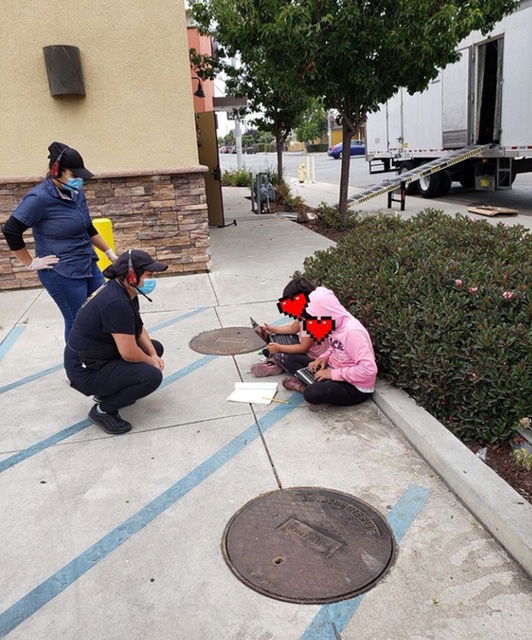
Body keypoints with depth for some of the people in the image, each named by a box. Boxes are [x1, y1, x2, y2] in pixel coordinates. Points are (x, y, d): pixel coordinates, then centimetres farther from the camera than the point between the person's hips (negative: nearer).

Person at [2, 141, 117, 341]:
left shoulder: (76, 193, 5)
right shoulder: (39, 198, -17)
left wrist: (109, 252, 16)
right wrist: (31, 264, -8)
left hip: (88, 264, 8)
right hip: (62, 273, -8)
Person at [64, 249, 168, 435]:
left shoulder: (126, 292, 0)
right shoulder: (116, 302, -30)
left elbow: (139, 329, 10)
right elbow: (129, 353, -28)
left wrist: (153, 355, -4)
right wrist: (150, 361, -9)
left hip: (102, 356, 10)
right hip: (86, 371, -10)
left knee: (156, 348, 13)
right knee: (152, 376, -21)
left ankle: (109, 392, 16)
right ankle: (103, 410, -3)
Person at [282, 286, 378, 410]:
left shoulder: (351, 331, -27)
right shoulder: (335, 324, -1)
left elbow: (369, 369, -32)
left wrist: (333, 374, -25)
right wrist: (324, 357, -2)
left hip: (356, 387, -9)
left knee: (312, 393, -34)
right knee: (292, 360, 4)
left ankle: (305, 386, -4)